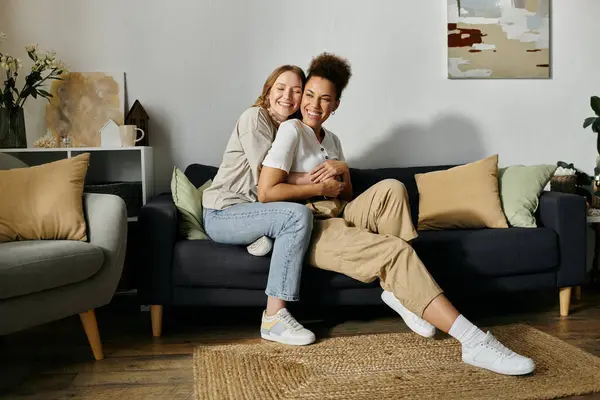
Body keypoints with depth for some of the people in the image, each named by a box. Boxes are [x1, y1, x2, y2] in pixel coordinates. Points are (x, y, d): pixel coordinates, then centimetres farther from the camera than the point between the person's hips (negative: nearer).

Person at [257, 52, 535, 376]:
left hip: (339, 218, 8)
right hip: (309, 231, -8)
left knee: (391, 189, -20)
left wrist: (342, 170, -3)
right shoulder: (291, 131, -6)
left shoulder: (331, 140, 18)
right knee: (397, 250, -27)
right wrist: (321, 187, -9)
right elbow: (266, 192, -17)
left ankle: (398, 289, -16)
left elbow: (347, 197, 19)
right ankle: (474, 342, -33)